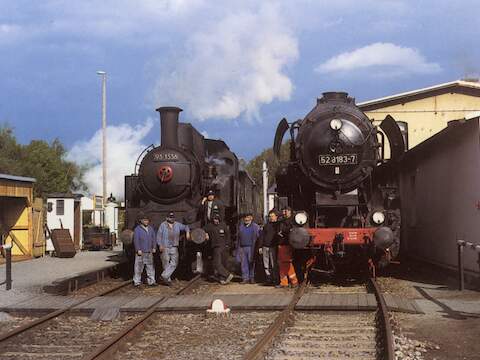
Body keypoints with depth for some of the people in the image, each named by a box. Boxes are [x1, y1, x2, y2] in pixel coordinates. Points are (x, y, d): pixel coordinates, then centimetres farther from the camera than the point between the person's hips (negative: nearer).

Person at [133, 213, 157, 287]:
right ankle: (137, 281, 5)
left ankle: (151, 281, 12)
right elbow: (136, 240, -9)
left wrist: (154, 247, 7)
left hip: (149, 252, 5)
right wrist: (138, 250, -15)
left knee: (150, 267, 6)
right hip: (140, 252, -5)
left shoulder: (150, 228, 12)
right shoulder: (137, 229, -5)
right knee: (138, 267, -2)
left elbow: (153, 238, 15)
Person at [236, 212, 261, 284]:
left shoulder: (255, 227, 2)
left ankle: (252, 278, 6)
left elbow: (258, 238, -1)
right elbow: (239, 237, 18)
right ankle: (245, 278, 7)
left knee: (251, 263, -2)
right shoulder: (241, 226, 16)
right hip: (242, 248, 4)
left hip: (251, 247, -4)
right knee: (244, 263, 3)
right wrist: (238, 248, 11)